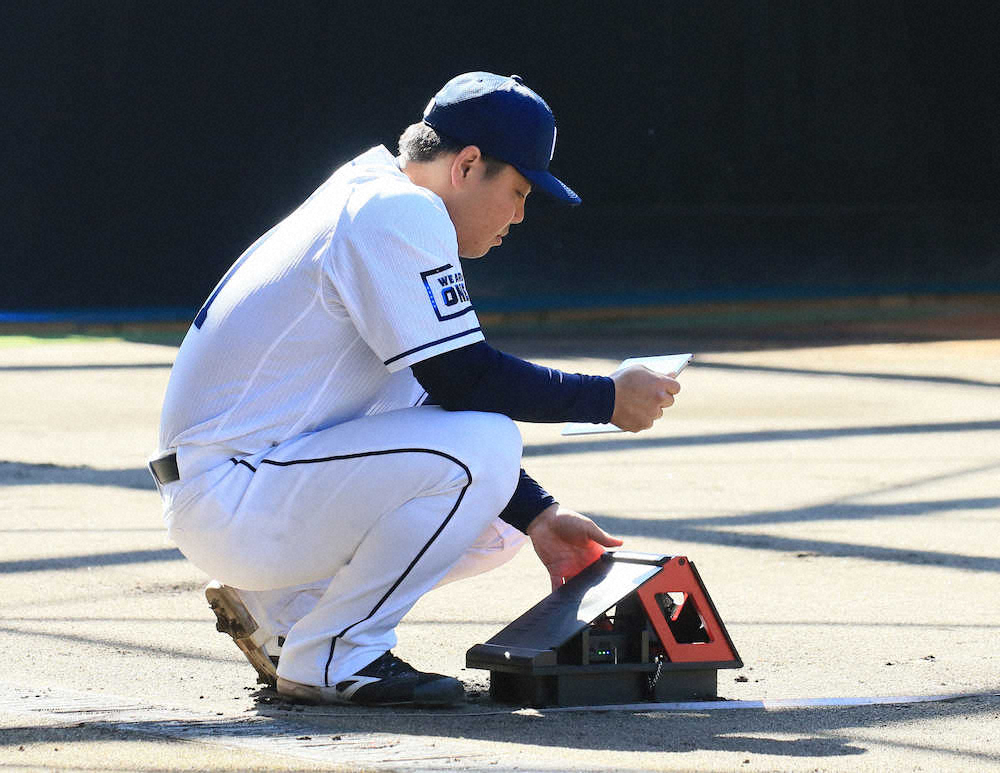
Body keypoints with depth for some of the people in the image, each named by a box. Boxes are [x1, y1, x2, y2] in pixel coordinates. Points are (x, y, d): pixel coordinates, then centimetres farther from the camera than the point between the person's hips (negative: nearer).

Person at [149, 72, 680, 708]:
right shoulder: (397, 211, -14)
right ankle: (331, 659, -12)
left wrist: (536, 515, 13)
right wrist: (609, 399, -10)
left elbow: (437, 396, 20)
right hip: (230, 504, -11)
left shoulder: (369, 201, 18)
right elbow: (465, 381, -20)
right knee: (486, 444, -23)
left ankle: (278, 612, 15)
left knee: (496, 524, 13)